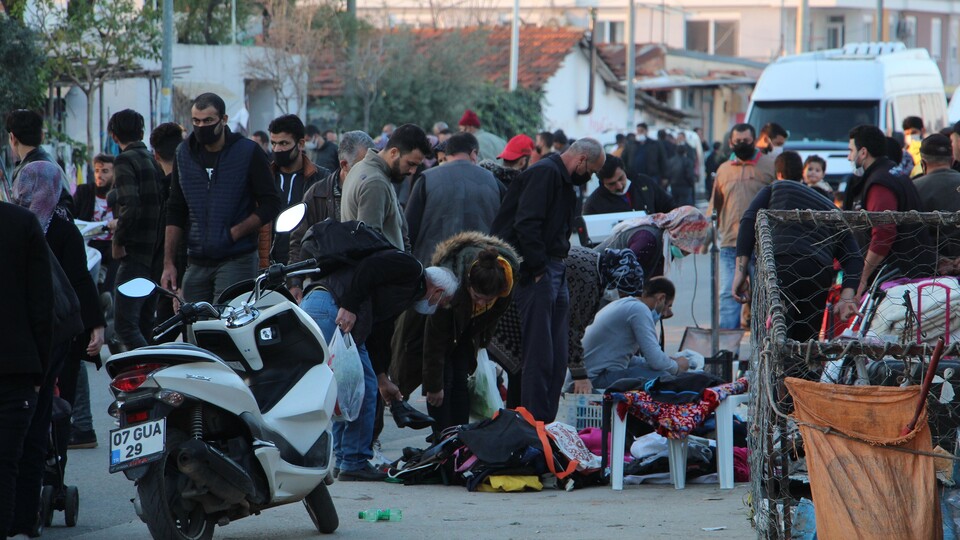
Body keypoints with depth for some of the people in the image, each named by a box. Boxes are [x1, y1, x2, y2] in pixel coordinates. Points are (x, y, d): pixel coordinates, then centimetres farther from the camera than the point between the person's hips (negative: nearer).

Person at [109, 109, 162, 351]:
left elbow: (130, 206, -22)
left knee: (125, 325, -11)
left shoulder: (126, 161, -9)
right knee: (145, 325, 14)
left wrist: (118, 240, -9)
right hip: (158, 253, 8)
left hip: (136, 253, -8)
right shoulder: (154, 160, 15)